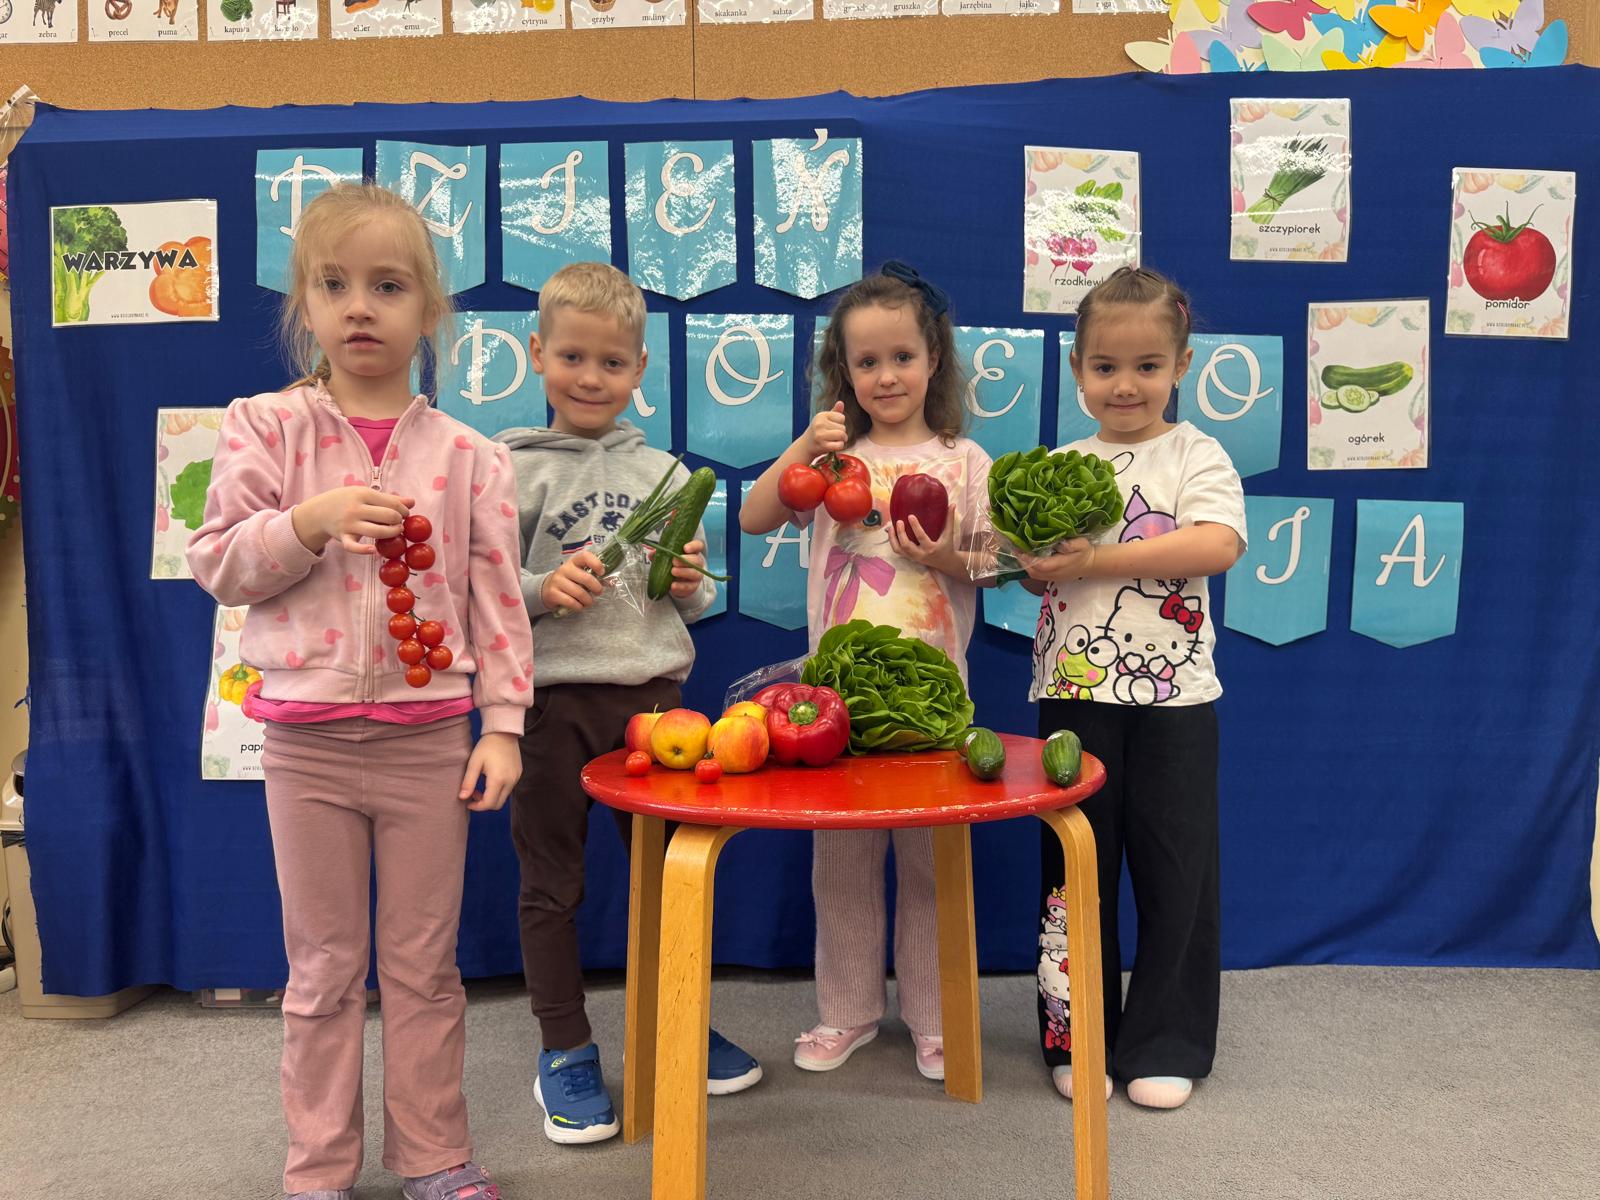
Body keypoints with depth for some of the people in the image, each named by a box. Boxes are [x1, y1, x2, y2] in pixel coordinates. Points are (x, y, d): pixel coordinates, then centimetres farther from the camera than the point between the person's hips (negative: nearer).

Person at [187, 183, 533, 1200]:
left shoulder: (469, 456, 0)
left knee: (424, 965, 12)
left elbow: (497, 598, 1)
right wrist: (310, 522, -19)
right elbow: (217, 564, -2)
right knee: (323, 969, 12)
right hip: (308, 736, 0)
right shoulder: (267, 428, 0)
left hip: (428, 737, 0)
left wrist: (502, 723, -4)